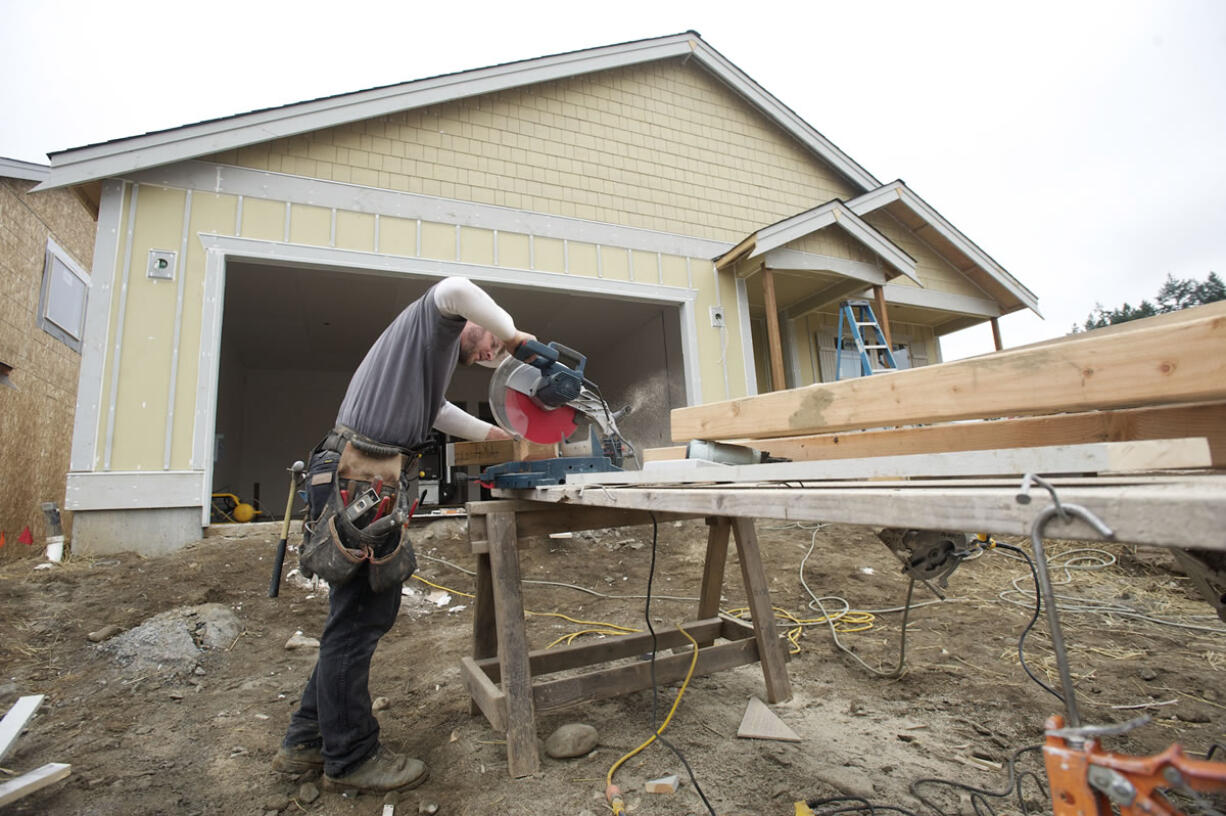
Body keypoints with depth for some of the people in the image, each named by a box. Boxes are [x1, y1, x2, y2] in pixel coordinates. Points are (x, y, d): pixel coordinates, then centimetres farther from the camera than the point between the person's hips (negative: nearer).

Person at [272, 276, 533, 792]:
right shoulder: (433, 322, 1)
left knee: (372, 610, 15)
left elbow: (439, 413, 40)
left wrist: (502, 436, 39)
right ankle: (350, 758, 15)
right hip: (358, 479, -10)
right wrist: (512, 332, -10)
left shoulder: (434, 352, 29)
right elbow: (455, 290, -23)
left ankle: (307, 741, 29)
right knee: (358, 618, -1)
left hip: (364, 482, 10)